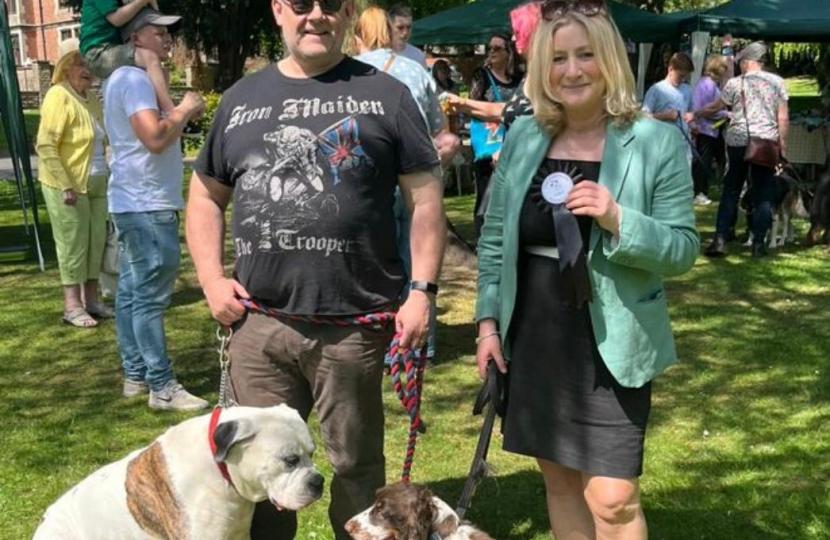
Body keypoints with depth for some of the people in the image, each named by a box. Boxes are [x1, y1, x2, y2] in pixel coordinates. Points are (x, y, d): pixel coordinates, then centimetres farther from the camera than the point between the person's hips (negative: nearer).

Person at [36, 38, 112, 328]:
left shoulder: (91, 98, 11)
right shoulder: (58, 97, -13)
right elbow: (45, 145, -18)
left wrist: (107, 175, 11)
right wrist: (65, 185, -22)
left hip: (96, 183, 7)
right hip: (67, 185, -7)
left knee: (96, 240, 10)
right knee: (72, 243, -2)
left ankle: (91, 299, 20)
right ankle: (72, 305, 6)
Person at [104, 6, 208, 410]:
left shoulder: (129, 78, 19)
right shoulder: (134, 78, -15)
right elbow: (155, 138, -27)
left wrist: (183, 113, 8)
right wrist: (185, 111, -12)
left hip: (137, 203, 11)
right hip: (147, 205, -11)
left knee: (132, 293, 13)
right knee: (150, 298, -8)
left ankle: (136, 375, 20)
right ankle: (162, 387, -4)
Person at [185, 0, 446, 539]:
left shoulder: (384, 94, 3)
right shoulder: (241, 98, 12)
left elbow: (425, 196, 1)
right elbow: (206, 195, 18)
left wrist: (422, 290, -7)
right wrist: (212, 278, 5)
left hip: (355, 325, -2)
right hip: (257, 324, 3)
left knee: (356, 464, 11)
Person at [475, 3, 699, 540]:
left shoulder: (657, 141, -7)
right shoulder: (523, 136, 4)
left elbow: (684, 248, -7)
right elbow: (494, 238, 10)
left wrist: (618, 220, -24)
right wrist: (489, 320, 5)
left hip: (611, 344, -4)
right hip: (533, 339, 4)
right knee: (559, 476, 16)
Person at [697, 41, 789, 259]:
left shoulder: (735, 83, 0)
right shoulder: (777, 82, 3)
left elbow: (715, 108, 7)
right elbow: (783, 118, 1)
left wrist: (694, 115, 22)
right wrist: (783, 145, 6)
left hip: (738, 141, 0)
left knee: (730, 191, 8)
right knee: (763, 195, 6)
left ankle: (720, 240, 2)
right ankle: (758, 243, 4)